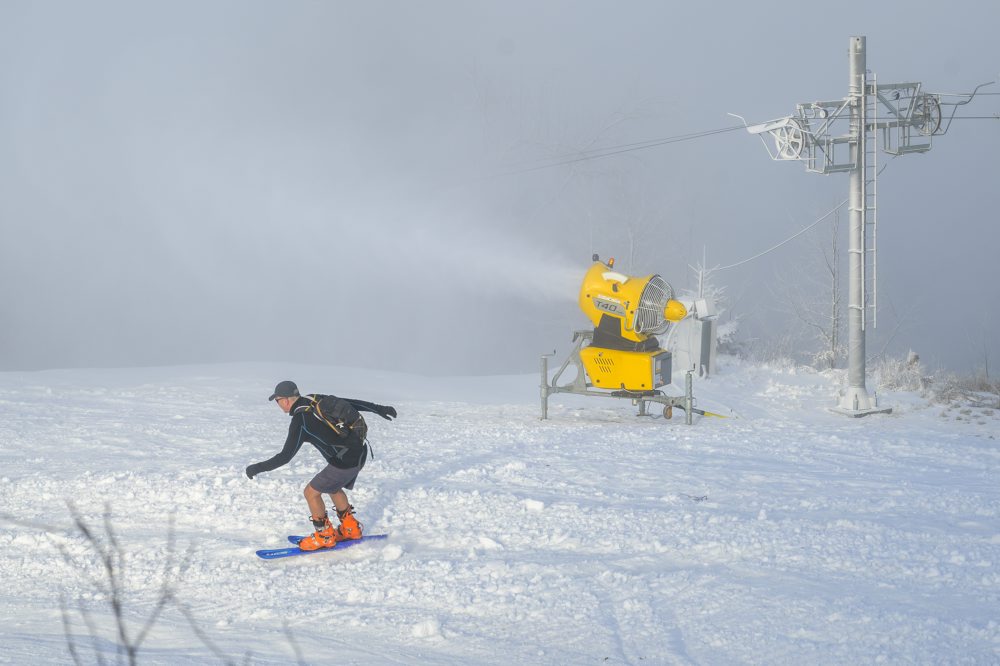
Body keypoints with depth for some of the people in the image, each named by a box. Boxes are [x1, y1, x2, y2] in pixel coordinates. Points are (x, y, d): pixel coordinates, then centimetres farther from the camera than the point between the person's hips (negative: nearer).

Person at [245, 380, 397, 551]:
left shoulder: (300, 421, -18)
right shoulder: (318, 400, 4)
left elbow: (285, 456, -17)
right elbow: (353, 402, 12)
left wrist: (257, 468, -7)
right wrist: (379, 409, 25)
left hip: (345, 462, -9)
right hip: (360, 452, 9)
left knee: (311, 492, 6)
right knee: (332, 488, 29)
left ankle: (324, 536, 16)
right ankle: (350, 528, 37)